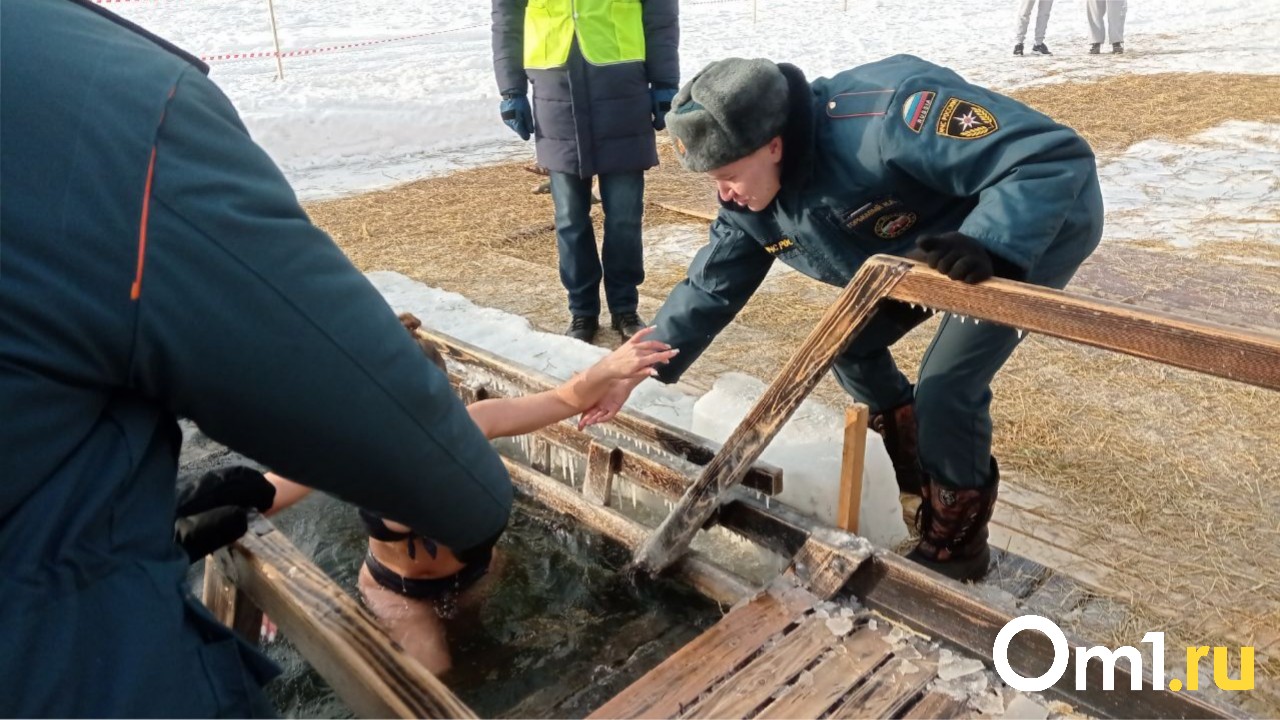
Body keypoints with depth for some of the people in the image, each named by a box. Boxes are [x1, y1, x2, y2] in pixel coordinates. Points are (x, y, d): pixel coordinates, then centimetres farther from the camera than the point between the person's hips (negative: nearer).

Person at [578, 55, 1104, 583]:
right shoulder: (750, 196, -14)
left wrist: (988, 247, -55)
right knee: (850, 343, 8)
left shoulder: (886, 119, -40)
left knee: (945, 385, -17)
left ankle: (956, 542, 7)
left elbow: (1054, 158, -38)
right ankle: (912, 462, 32)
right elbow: (710, 286, -5)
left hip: (1037, 230, -7)